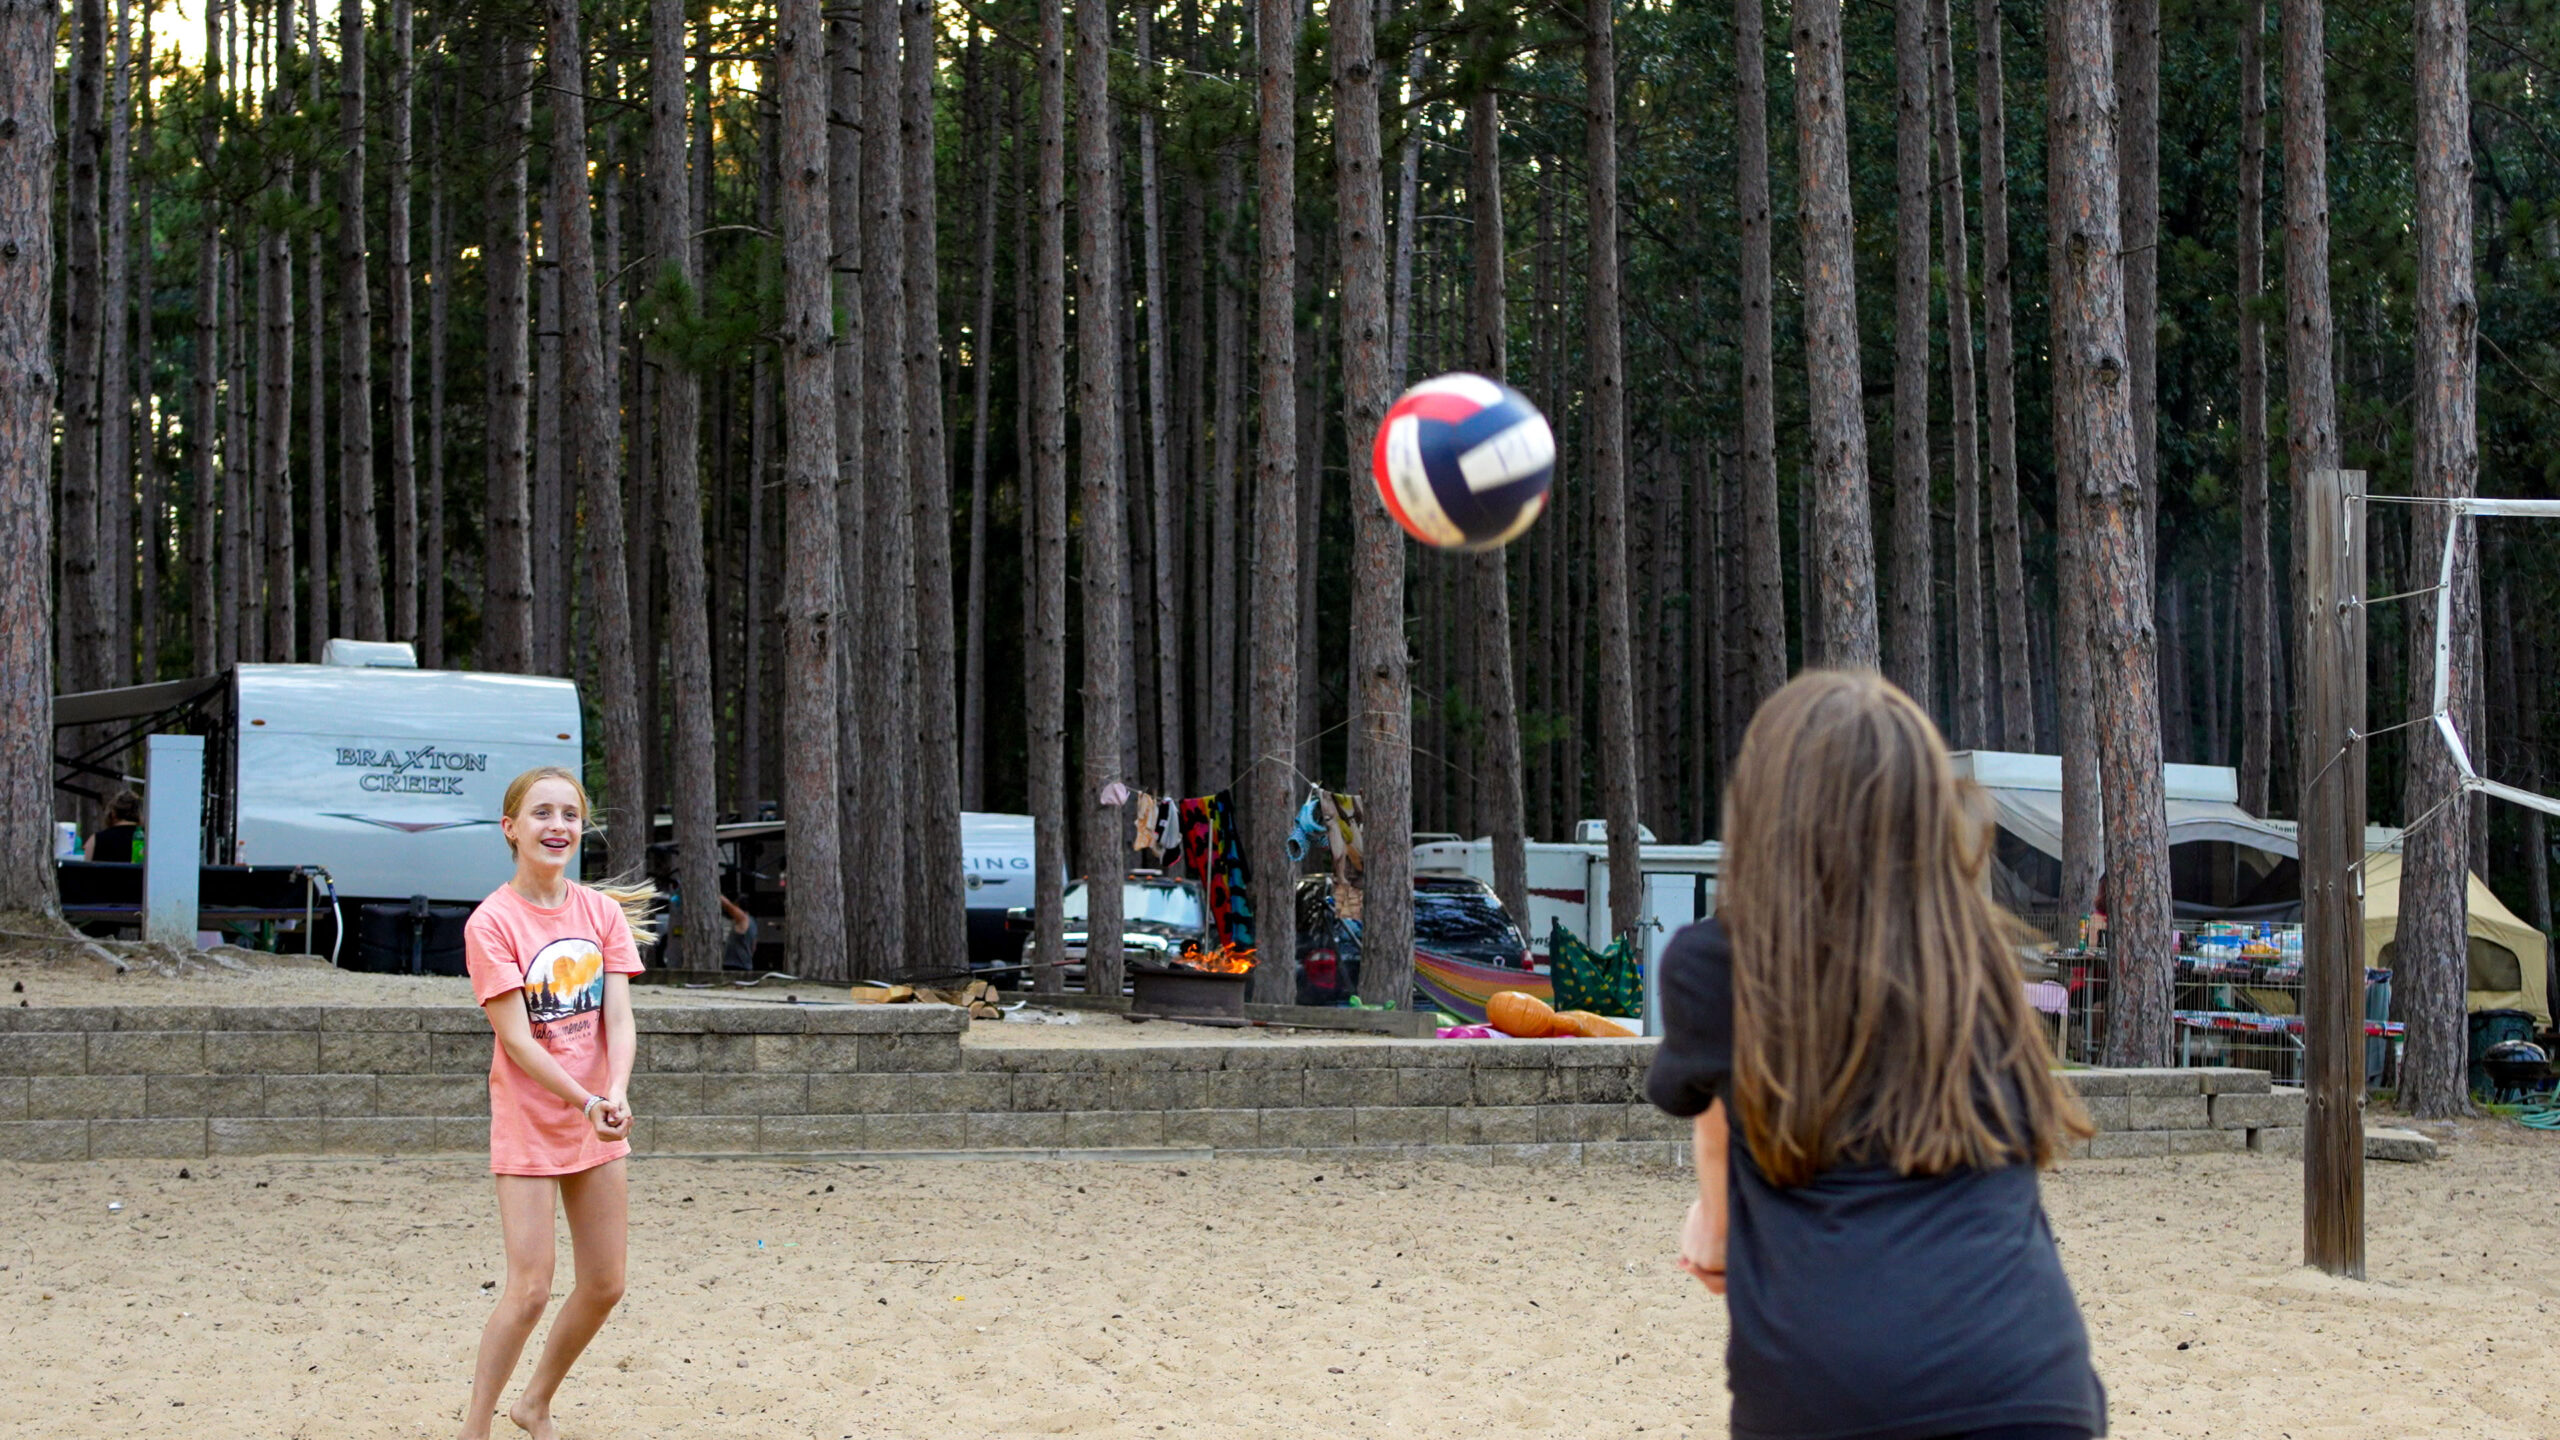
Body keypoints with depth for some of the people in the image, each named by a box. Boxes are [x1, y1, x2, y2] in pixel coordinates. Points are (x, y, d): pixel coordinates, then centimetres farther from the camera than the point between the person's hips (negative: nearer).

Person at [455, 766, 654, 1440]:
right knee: (529, 1289, -11)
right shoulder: (492, 922, -13)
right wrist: (588, 1103, -24)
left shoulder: (602, 911, 2)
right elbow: (516, 1038, -17)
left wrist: (616, 1094, -22)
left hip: (598, 1123, 6)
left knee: (604, 1284, 10)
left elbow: (617, 1017, -4)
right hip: (528, 1124, -6)